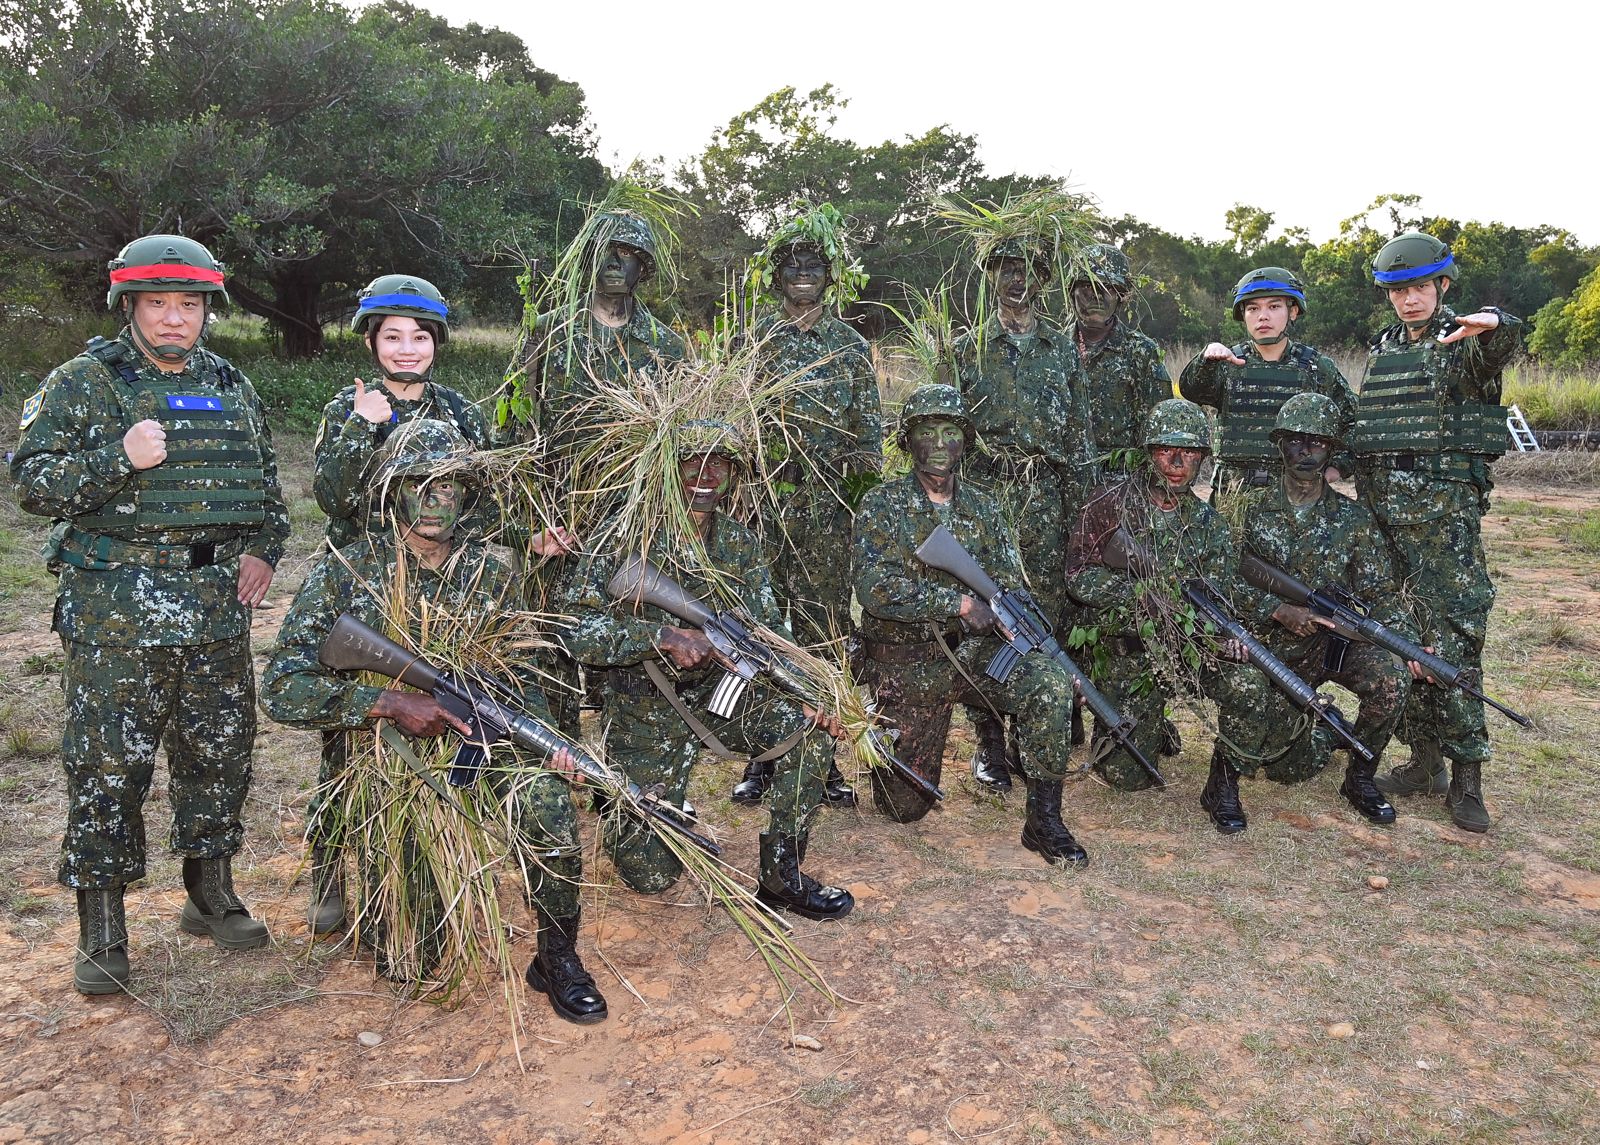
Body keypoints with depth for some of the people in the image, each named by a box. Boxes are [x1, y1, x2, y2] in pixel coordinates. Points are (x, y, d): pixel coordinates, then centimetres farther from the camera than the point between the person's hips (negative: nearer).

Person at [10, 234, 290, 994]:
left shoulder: (231, 388, 13)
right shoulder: (83, 383, 0)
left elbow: (267, 481, 22)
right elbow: (31, 480, -6)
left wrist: (264, 548, 6)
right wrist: (118, 458, -21)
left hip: (219, 609, 5)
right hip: (116, 611, -4)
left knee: (220, 753, 11)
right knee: (108, 765, 0)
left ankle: (211, 895, 28)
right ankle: (102, 928, 13)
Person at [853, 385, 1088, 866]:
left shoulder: (983, 511, 6)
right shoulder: (882, 506, -7)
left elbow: (1010, 589, 2)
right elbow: (874, 588, -20)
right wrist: (959, 602, -24)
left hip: (972, 650, 3)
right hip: (905, 665, -3)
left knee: (1050, 680, -26)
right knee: (906, 806, 1)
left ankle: (1044, 821, -15)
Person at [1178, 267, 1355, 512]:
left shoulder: (1316, 367, 8)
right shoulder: (1228, 364, 7)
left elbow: (1353, 421, 17)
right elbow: (1191, 390, -13)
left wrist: (1337, 466, 5)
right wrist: (1207, 357, -32)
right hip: (1233, 495, 0)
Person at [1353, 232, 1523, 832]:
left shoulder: (1465, 342, -1)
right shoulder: (1381, 350, 16)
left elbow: (1502, 347, -26)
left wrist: (1495, 324, -48)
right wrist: (1362, 500, 14)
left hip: (1446, 508, -5)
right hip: (1381, 508, 6)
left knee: (1454, 635, -8)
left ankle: (1466, 775, 0)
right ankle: (1424, 760, 19)